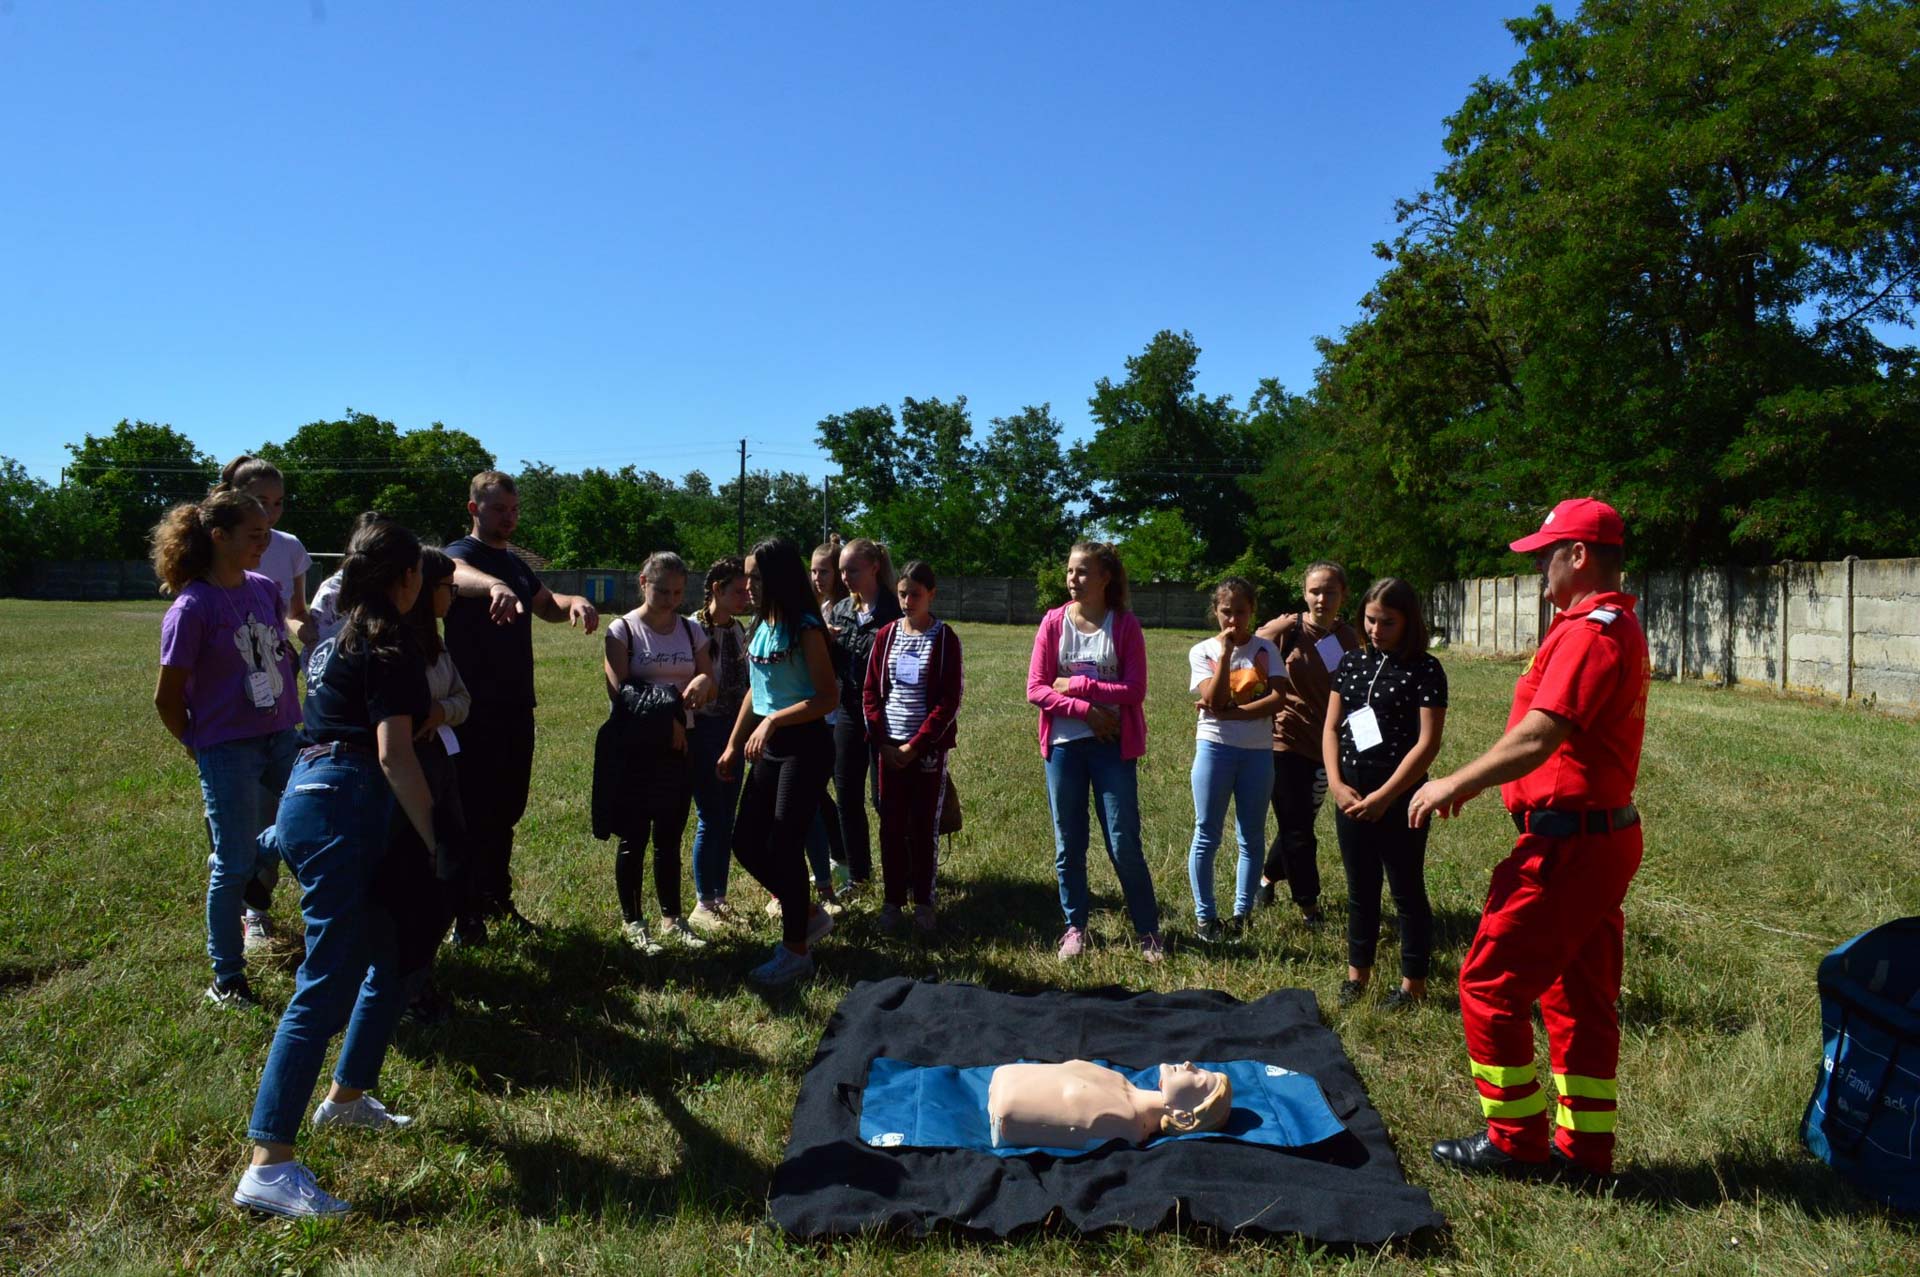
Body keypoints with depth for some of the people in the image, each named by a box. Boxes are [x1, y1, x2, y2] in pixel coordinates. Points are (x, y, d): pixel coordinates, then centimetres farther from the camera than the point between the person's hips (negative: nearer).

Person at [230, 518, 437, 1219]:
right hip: (343, 808, -10)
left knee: (394, 955, 19)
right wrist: (437, 843, -13)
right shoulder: (391, 647, -10)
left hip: (312, 794, 10)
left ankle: (346, 1095, 32)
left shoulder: (339, 639, 18)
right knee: (328, 983, -11)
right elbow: (395, 754, -17)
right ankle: (268, 1167, -10)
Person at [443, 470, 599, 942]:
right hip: (475, 710, -7)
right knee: (474, 812, 0)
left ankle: (497, 898, 28)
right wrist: (494, 586, -58)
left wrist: (573, 602, -4)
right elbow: (457, 574, -33)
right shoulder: (461, 553, -9)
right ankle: (466, 911, 10)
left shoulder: (515, 563, 15)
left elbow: (546, 605, 23)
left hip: (516, 707, 7)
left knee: (507, 809, 15)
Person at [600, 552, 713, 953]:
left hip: (680, 745, 4)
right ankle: (631, 921, 15)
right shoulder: (623, 629, -6)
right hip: (636, 745, -4)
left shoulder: (691, 631, 7)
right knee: (634, 836, 3)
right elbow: (619, 691, -12)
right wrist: (664, 720, -17)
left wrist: (703, 681, -16)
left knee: (670, 837, 12)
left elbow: (708, 679, 8)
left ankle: (671, 918, 21)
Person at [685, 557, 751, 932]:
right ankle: (702, 905, 12)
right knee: (710, 817, -2)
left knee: (727, 816, 11)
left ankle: (719, 898, 23)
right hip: (704, 729, -6)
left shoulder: (738, 630, 7)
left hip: (733, 729, 6)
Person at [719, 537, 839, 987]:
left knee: (784, 847, -3)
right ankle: (810, 916, 28)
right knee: (746, 842, 9)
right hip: (768, 747, 8)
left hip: (805, 746, -8)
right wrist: (733, 745, 17)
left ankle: (797, 950, 14)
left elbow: (829, 696, -18)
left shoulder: (805, 628, -14)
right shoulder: (761, 627, 9)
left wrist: (773, 721, -25)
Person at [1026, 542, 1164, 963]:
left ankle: (1148, 931, 14)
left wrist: (1077, 684, -13)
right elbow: (1035, 689, -3)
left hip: (1112, 746, -2)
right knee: (1068, 845, 9)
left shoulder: (1125, 625, -3)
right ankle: (1075, 928, 24)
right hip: (1064, 745, 2)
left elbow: (1134, 690, -10)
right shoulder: (1054, 623, 1)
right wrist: (1086, 710, -14)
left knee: (1124, 844, 0)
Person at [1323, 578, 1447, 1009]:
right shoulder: (1352, 662, 7)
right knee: (1360, 889, 16)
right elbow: (1331, 727, 8)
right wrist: (1336, 783, -6)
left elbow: (1427, 742, -13)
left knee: (1407, 890, 6)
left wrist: (1385, 796, -16)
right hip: (1350, 795, 5)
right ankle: (1358, 972, 28)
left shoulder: (1424, 669, -9)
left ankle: (1413, 983, 19)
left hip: (1400, 798, -5)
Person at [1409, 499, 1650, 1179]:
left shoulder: (1590, 632, -19)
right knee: (1581, 996, 16)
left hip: (1567, 842, -11)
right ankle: (1585, 1146, 26)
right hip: (1604, 835, 11)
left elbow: (1536, 739, -27)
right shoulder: (1621, 626, 15)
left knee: (1489, 984, 0)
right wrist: (1471, 782, 14)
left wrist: (1454, 783, -16)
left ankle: (1515, 1139, 12)